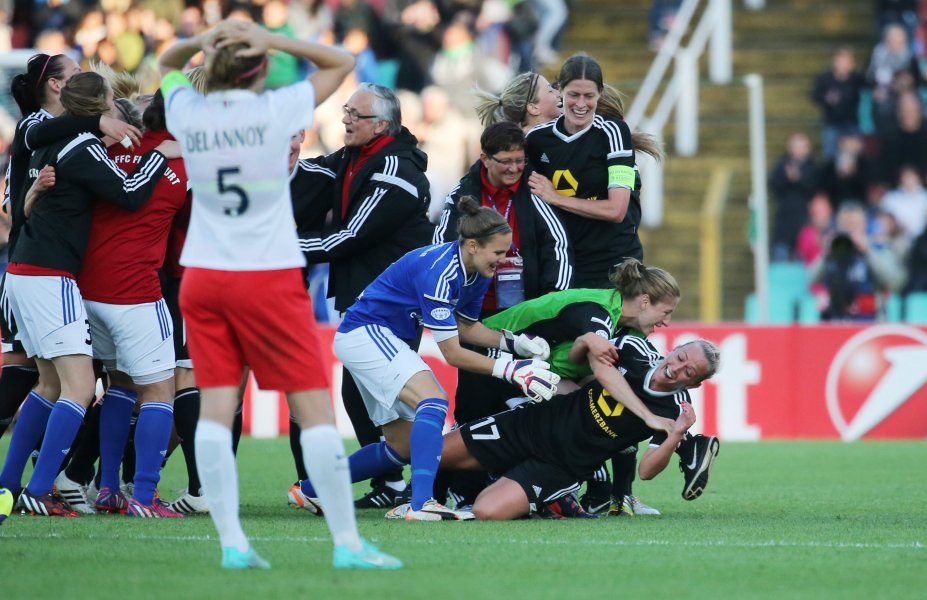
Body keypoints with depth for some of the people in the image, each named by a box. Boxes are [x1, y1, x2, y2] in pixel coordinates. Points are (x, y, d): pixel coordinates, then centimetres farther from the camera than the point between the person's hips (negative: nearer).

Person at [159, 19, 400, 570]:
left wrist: (198, 44, 3)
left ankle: (232, 541, -5)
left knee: (215, 408, 2)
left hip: (203, 276, 4)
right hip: (270, 277, -3)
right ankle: (347, 541, -1)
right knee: (314, 409, 0)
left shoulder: (188, 114, 0)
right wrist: (273, 40, -6)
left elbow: (166, 65, 23)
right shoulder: (276, 111, -10)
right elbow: (341, 63, 4)